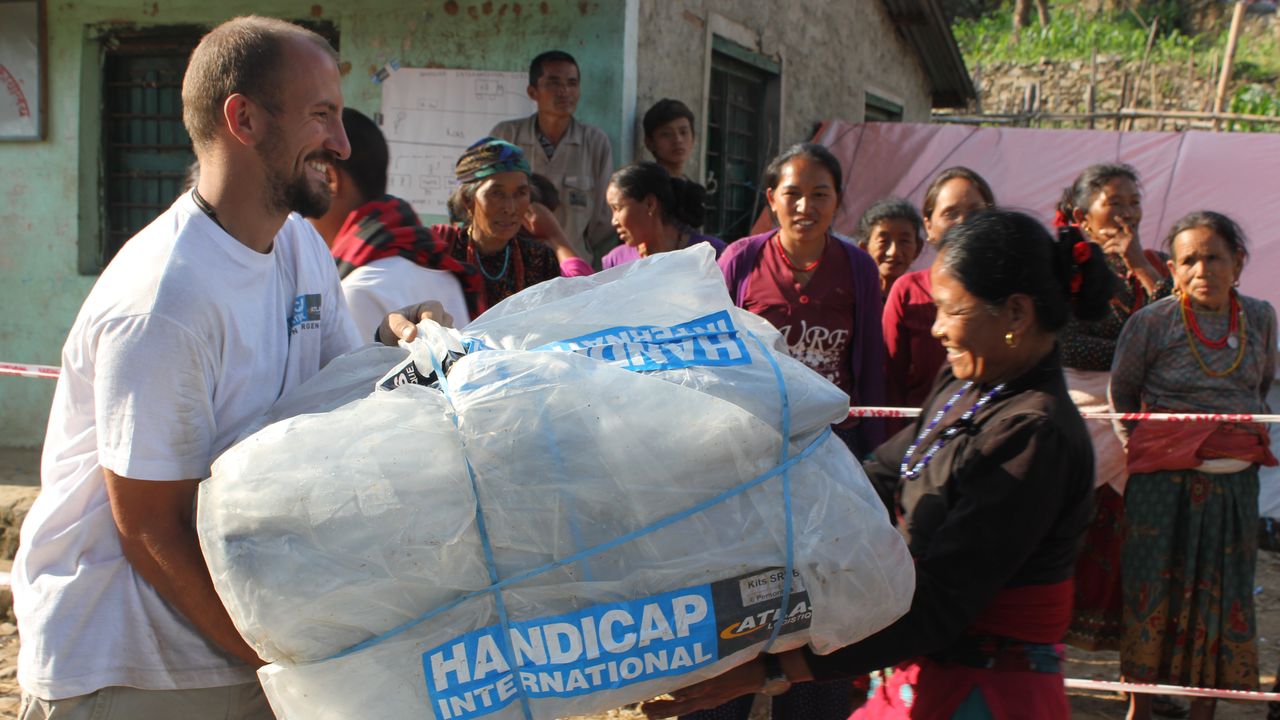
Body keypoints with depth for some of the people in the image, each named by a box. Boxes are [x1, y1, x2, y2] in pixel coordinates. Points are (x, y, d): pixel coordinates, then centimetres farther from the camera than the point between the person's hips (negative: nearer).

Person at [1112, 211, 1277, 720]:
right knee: (1152, 588, 2)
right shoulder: (1151, 322, -6)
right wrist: (1142, 446, 0)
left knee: (1223, 595, 9)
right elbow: (1121, 392, 5)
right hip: (1164, 477, -3)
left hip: (1236, 480, 3)